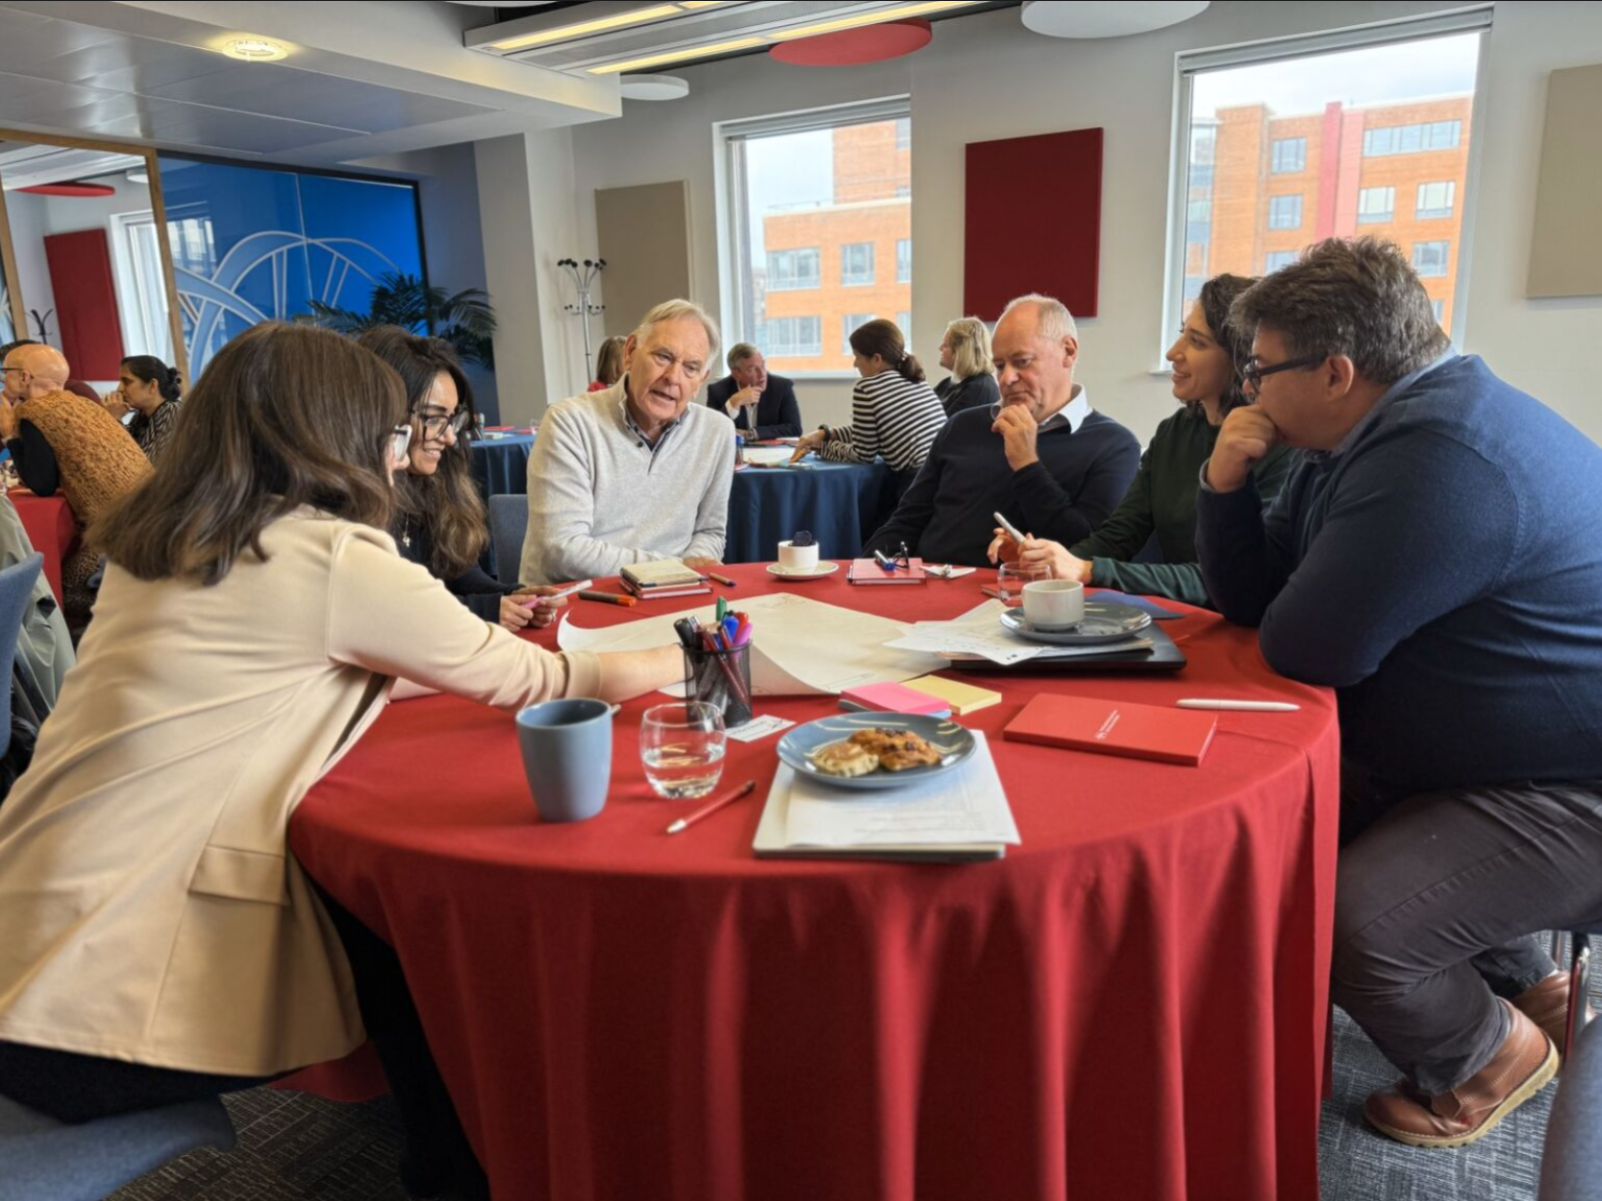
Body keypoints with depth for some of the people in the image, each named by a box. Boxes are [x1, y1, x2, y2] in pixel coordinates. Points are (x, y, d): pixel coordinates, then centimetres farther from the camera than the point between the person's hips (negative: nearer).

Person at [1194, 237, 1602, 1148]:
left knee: (1343, 925, -22)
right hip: (1476, 757, 11)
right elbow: (1248, 598, 9)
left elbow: (1304, 649, -28)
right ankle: (1528, 988, 26)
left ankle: (1489, 1052, 13)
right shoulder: (1380, 433, 7)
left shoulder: (1444, 454, -29)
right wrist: (1227, 482, -7)